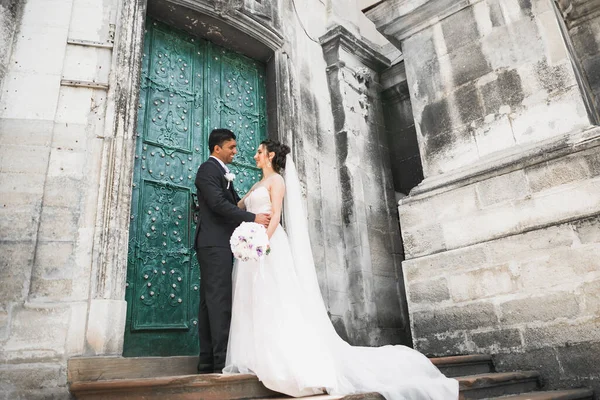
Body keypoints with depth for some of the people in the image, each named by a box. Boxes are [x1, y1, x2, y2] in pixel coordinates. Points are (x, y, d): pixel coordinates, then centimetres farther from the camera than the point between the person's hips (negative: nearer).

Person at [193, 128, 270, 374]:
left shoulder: (222, 172, 24)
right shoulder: (208, 169, -6)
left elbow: (234, 203, 22)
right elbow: (219, 204, -18)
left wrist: (263, 215, 10)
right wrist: (253, 218, -17)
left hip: (218, 245, 10)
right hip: (214, 243, -10)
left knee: (210, 301, 6)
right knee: (220, 300, -12)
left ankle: (207, 361, 9)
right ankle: (222, 359, -11)